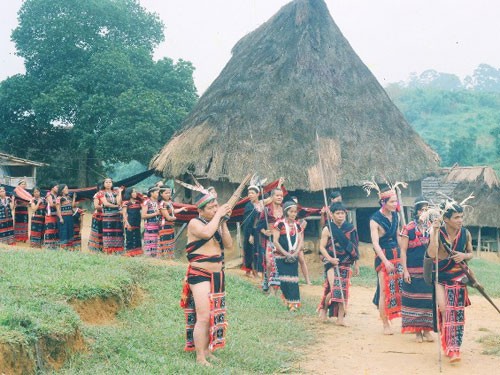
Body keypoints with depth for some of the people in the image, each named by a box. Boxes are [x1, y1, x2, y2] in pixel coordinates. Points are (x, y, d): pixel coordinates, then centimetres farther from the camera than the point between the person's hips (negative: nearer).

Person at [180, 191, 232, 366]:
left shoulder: (217, 223, 11)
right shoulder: (195, 223, -10)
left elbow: (228, 244, 1)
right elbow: (207, 233, -31)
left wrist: (223, 222, -6)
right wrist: (218, 215, -19)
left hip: (217, 275, 8)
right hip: (200, 274, -8)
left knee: (214, 316, 12)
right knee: (203, 317, -14)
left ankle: (206, 350, 23)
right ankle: (200, 358, -11)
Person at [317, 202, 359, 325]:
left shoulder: (350, 228, 5)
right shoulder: (327, 229, -4)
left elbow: (353, 247, 11)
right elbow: (322, 247, -5)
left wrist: (356, 264, 11)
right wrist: (330, 259, -19)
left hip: (346, 264, 4)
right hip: (332, 263, -4)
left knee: (344, 290, 2)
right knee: (334, 289, -13)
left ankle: (340, 318, 8)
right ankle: (324, 308, 15)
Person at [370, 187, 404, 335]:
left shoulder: (395, 216, 6)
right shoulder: (375, 220, -12)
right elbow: (375, 243, -15)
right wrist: (386, 261, -22)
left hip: (397, 254, 6)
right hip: (383, 256, -6)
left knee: (401, 288, 4)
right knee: (385, 290, -3)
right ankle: (386, 324, 5)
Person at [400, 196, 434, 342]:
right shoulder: (408, 229, -5)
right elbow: (403, 250, -6)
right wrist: (405, 270, -11)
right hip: (413, 271, -3)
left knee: (429, 299, 5)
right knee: (414, 299, 2)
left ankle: (427, 330, 15)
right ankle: (417, 330, 12)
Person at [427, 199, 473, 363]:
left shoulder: (465, 233, -4)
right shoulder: (438, 232, -12)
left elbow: (470, 254, 10)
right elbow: (431, 254, -24)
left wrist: (464, 256, -13)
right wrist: (435, 231, -29)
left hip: (458, 276, 2)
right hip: (440, 276, -2)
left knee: (456, 312, -4)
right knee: (443, 308, -10)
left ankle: (454, 348, 2)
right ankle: (446, 342, 13)